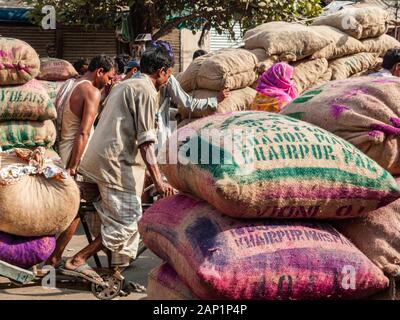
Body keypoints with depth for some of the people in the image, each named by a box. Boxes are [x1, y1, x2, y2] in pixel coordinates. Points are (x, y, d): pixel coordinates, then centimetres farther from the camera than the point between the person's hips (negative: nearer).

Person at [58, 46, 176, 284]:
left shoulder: (126, 85, 22)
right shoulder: (146, 91, -8)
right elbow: (145, 142, -15)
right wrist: (158, 181, -18)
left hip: (103, 157, 10)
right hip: (117, 164, -10)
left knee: (129, 220, 14)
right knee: (126, 224, -7)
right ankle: (76, 262, -8)